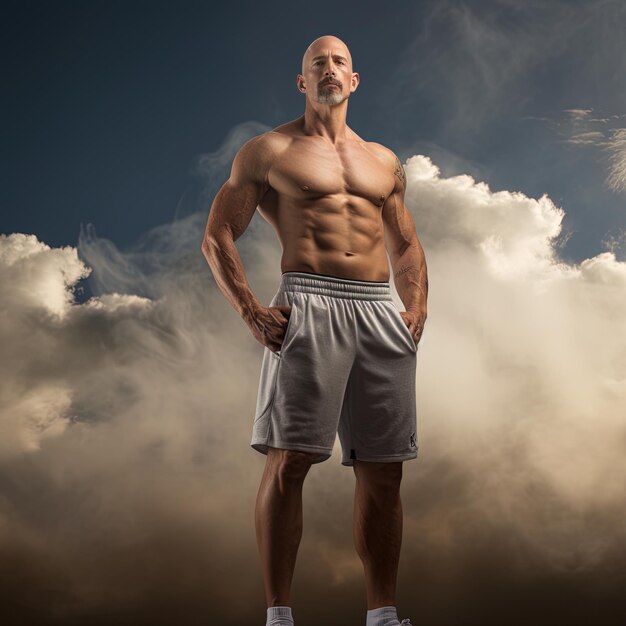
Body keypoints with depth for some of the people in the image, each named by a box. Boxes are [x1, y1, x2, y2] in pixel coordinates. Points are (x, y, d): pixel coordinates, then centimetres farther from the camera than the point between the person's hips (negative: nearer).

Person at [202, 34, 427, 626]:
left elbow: (406, 247, 28)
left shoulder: (383, 161, 24)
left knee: (383, 471, 2)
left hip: (380, 313, 4)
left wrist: (417, 308, 9)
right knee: (288, 461, -12)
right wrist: (251, 310, -8)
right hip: (307, 305, -4)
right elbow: (217, 238, 6)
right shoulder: (268, 151, 11)